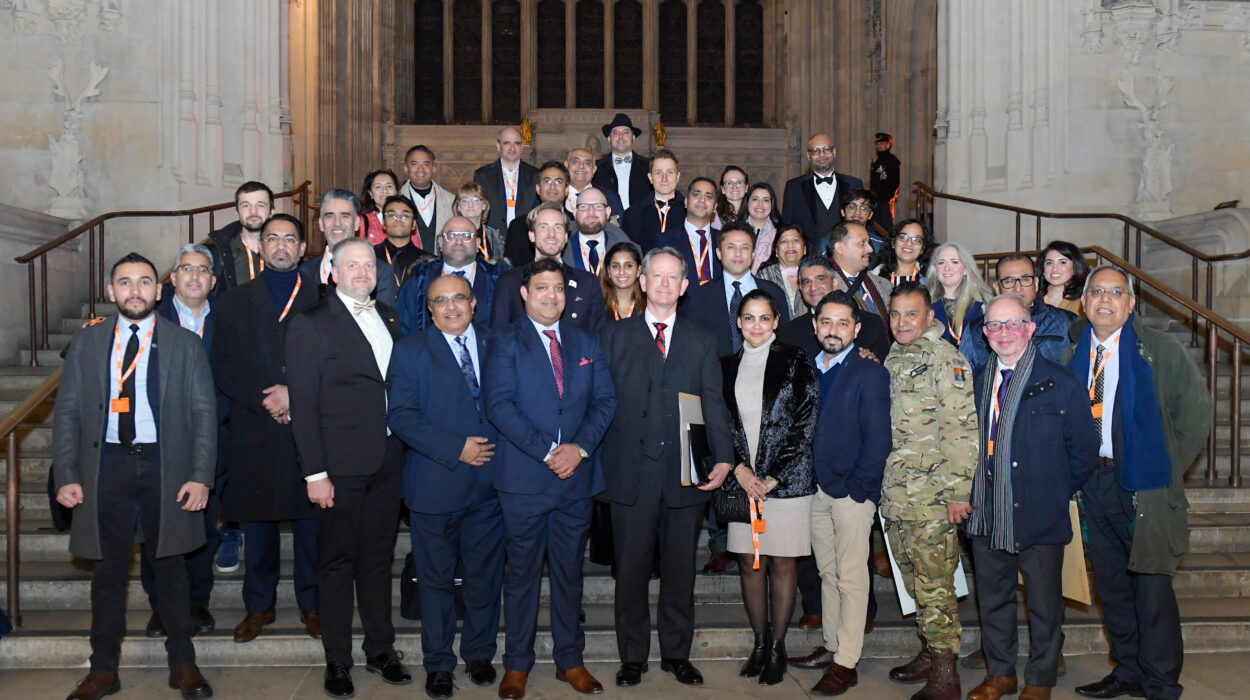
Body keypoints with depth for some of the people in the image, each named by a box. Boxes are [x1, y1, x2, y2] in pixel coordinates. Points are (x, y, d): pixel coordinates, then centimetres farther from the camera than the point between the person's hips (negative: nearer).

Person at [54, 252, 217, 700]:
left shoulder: (185, 345, 3)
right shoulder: (87, 343, 7)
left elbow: (204, 413, 0)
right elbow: (67, 412, 6)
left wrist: (201, 476, -8)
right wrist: (66, 476, -3)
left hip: (166, 467, -1)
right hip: (107, 465, 1)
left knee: (170, 567, 9)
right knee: (109, 570, 9)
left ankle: (182, 664, 22)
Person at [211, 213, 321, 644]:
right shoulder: (235, 303, 11)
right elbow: (224, 369, 3)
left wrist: (295, 393, -13)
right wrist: (265, 400, -11)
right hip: (254, 432, 1)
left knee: (311, 523, 4)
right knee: (257, 524, 8)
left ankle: (311, 604, 19)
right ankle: (259, 606, 22)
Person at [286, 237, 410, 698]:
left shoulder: (389, 319, 12)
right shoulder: (311, 326, -4)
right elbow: (304, 405, -8)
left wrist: (404, 449, 4)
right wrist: (315, 473, -13)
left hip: (388, 461, 5)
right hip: (341, 465, -5)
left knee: (378, 557, 14)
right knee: (337, 563, 6)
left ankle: (381, 649, 26)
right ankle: (337, 660, 18)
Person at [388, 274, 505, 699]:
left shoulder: (497, 344, 9)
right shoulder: (410, 351, 0)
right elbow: (401, 415, -9)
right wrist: (455, 449, -16)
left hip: (489, 482, 2)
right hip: (435, 484, -2)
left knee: (485, 575, 12)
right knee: (436, 579, 9)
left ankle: (479, 654, 30)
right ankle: (438, 664, 24)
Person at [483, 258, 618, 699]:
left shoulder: (586, 343, 13)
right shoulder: (506, 343, 0)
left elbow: (605, 401, 6)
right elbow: (498, 403, -11)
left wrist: (580, 447, -10)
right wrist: (545, 451, -17)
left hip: (578, 477, 4)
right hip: (524, 478, -3)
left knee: (570, 571, 12)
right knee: (522, 574, 6)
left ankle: (570, 660, 24)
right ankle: (517, 664, 18)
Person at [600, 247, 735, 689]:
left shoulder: (701, 342, 11)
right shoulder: (615, 337, 8)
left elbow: (714, 404, 4)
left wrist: (723, 458, -9)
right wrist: (600, 463, -8)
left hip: (686, 473, 1)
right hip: (631, 471, -1)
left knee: (680, 568, 9)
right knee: (631, 569, 6)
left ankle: (676, 653, 24)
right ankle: (633, 656, 20)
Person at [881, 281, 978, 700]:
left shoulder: (944, 358, -9)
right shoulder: (892, 359, 14)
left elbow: (961, 428, -14)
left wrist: (956, 491, -18)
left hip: (931, 497, -7)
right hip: (894, 494, 7)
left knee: (934, 586, -3)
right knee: (914, 582, 15)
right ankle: (929, 654, 28)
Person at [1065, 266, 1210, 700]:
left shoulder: (1158, 350, -4)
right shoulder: (1074, 354, 8)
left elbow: (1196, 409, -4)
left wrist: (1167, 469, -5)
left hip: (1142, 484, -4)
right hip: (1092, 482, 5)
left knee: (1151, 584, -1)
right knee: (1111, 583, 13)